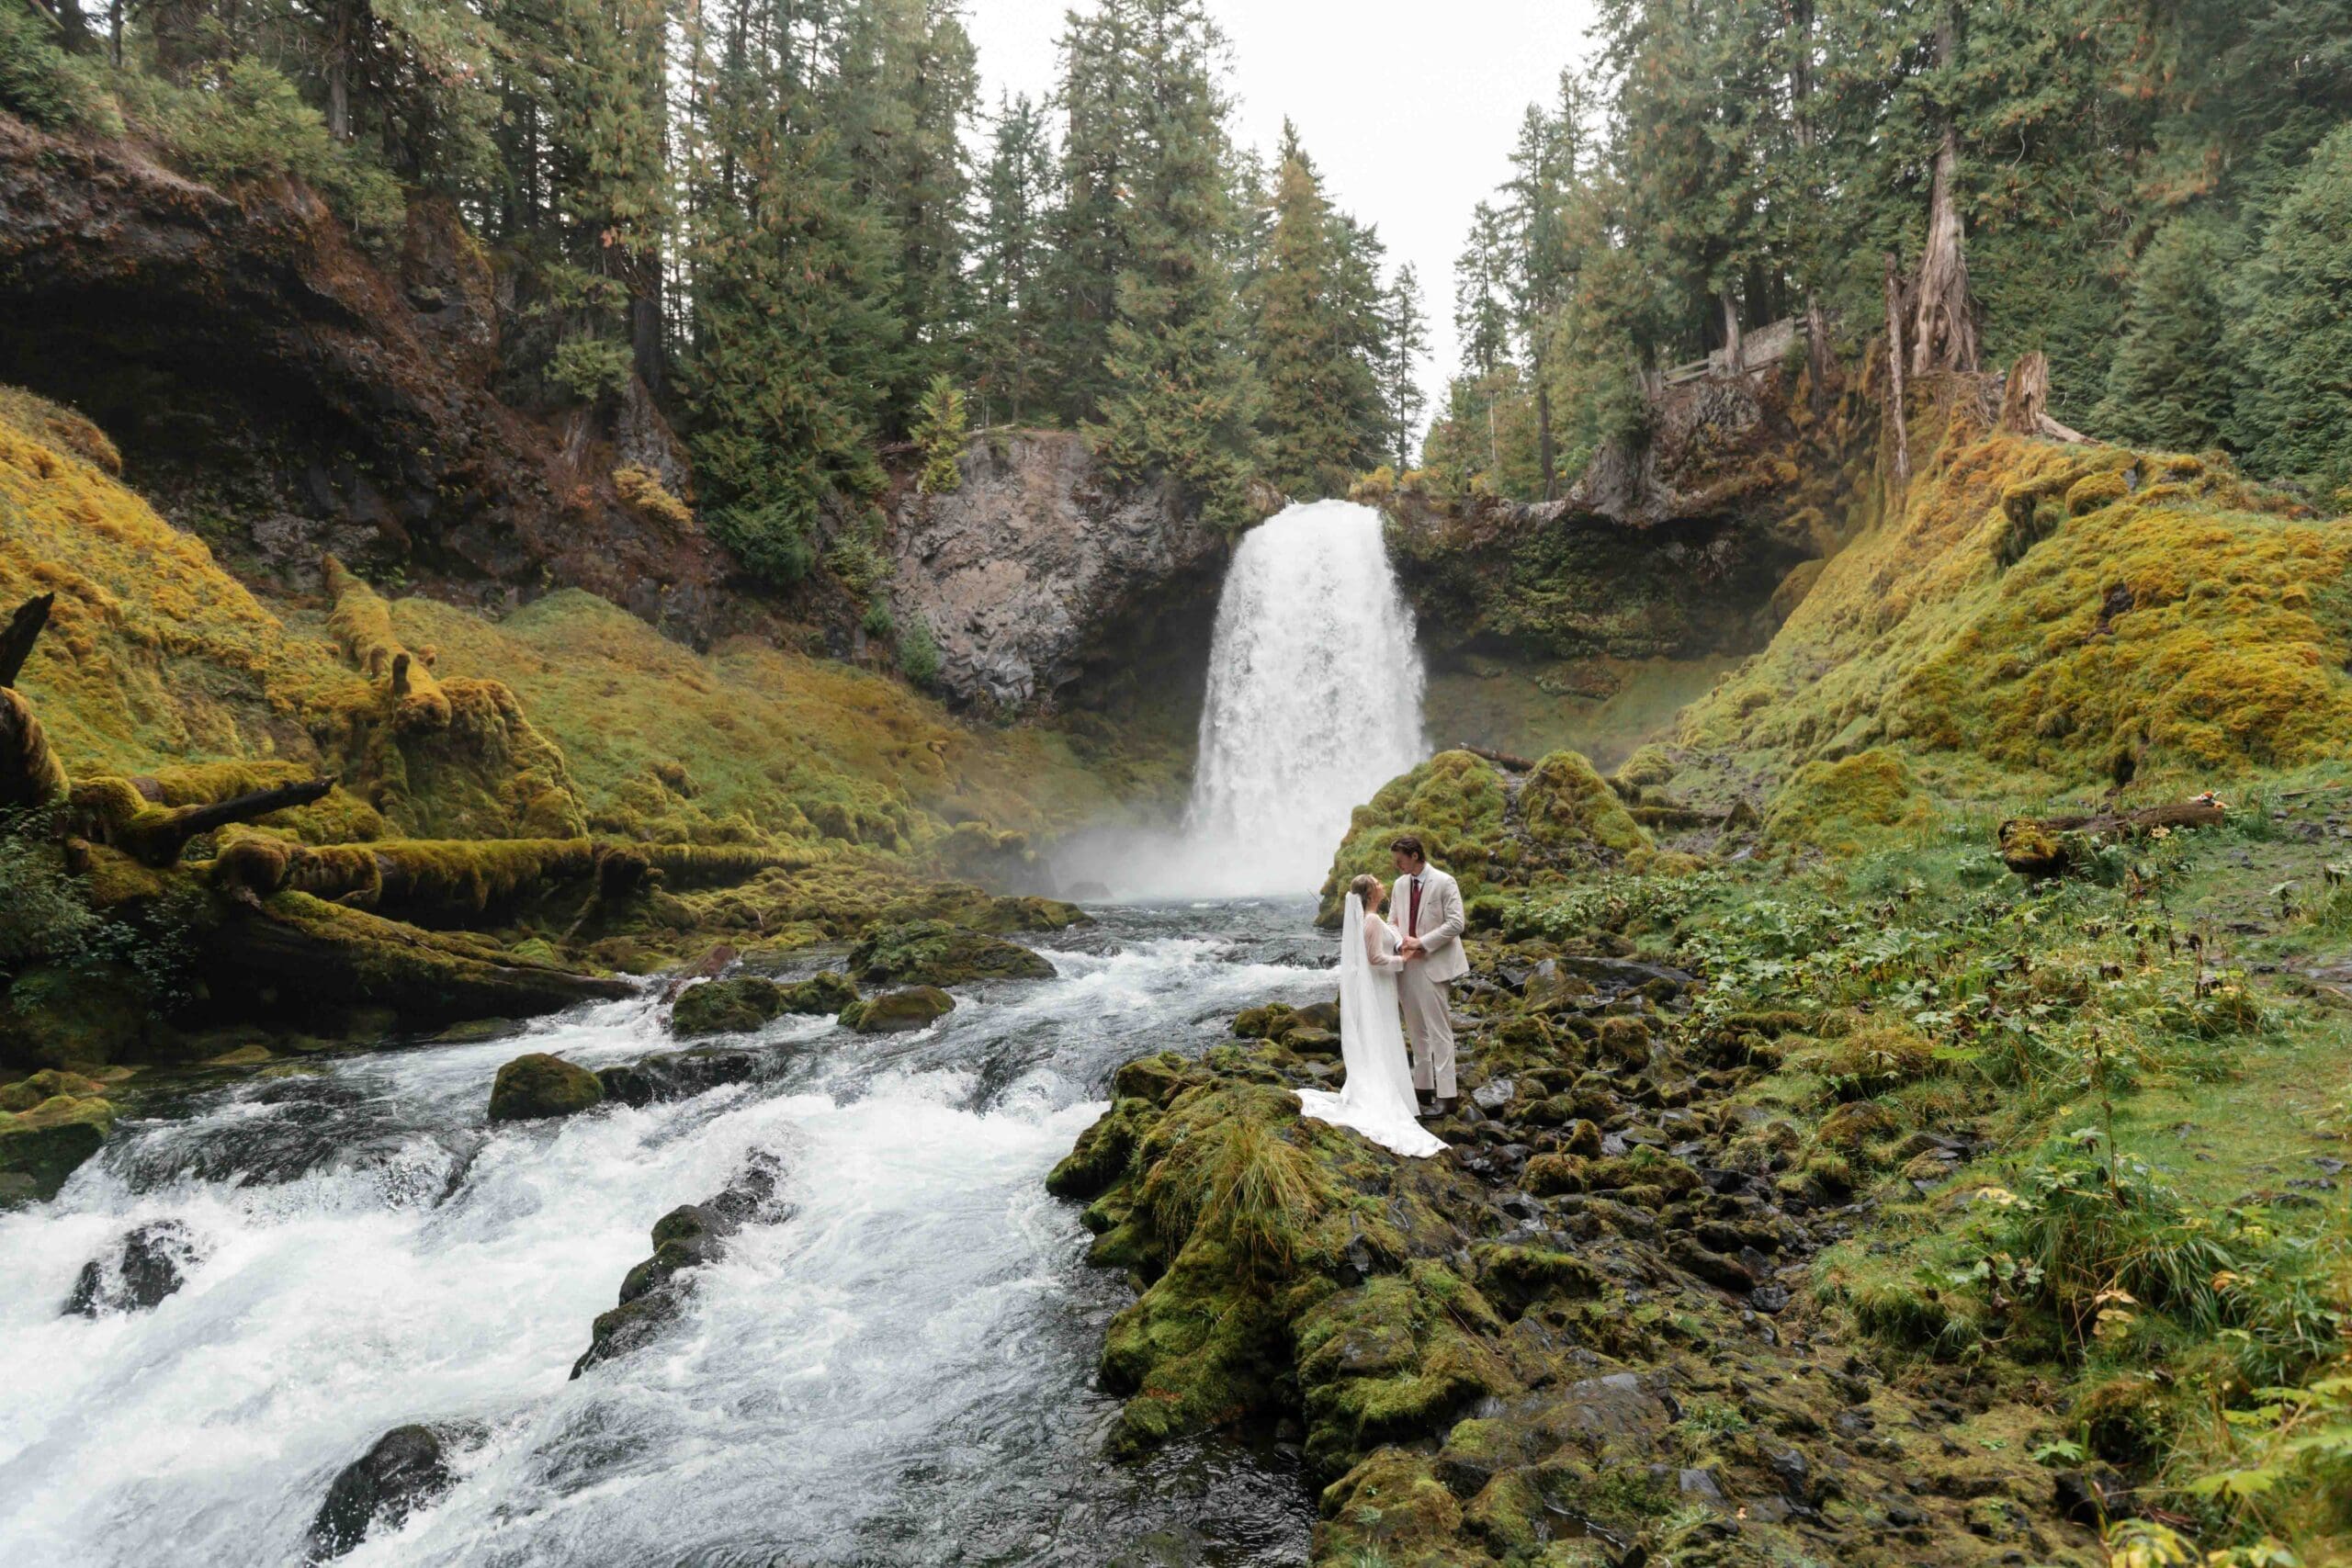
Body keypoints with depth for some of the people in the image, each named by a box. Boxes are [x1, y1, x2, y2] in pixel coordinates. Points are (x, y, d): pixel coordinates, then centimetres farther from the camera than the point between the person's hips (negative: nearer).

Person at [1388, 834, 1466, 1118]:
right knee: (1416, 1031, 12)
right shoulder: (1401, 884, 10)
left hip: (1432, 965, -7)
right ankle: (1422, 1086, 21)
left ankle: (1445, 1096, -3)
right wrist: (1401, 943, -4)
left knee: (1439, 1031, -5)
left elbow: (1456, 923, -14)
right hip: (1407, 964, 7)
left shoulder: (1444, 883, -9)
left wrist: (1421, 942, -16)